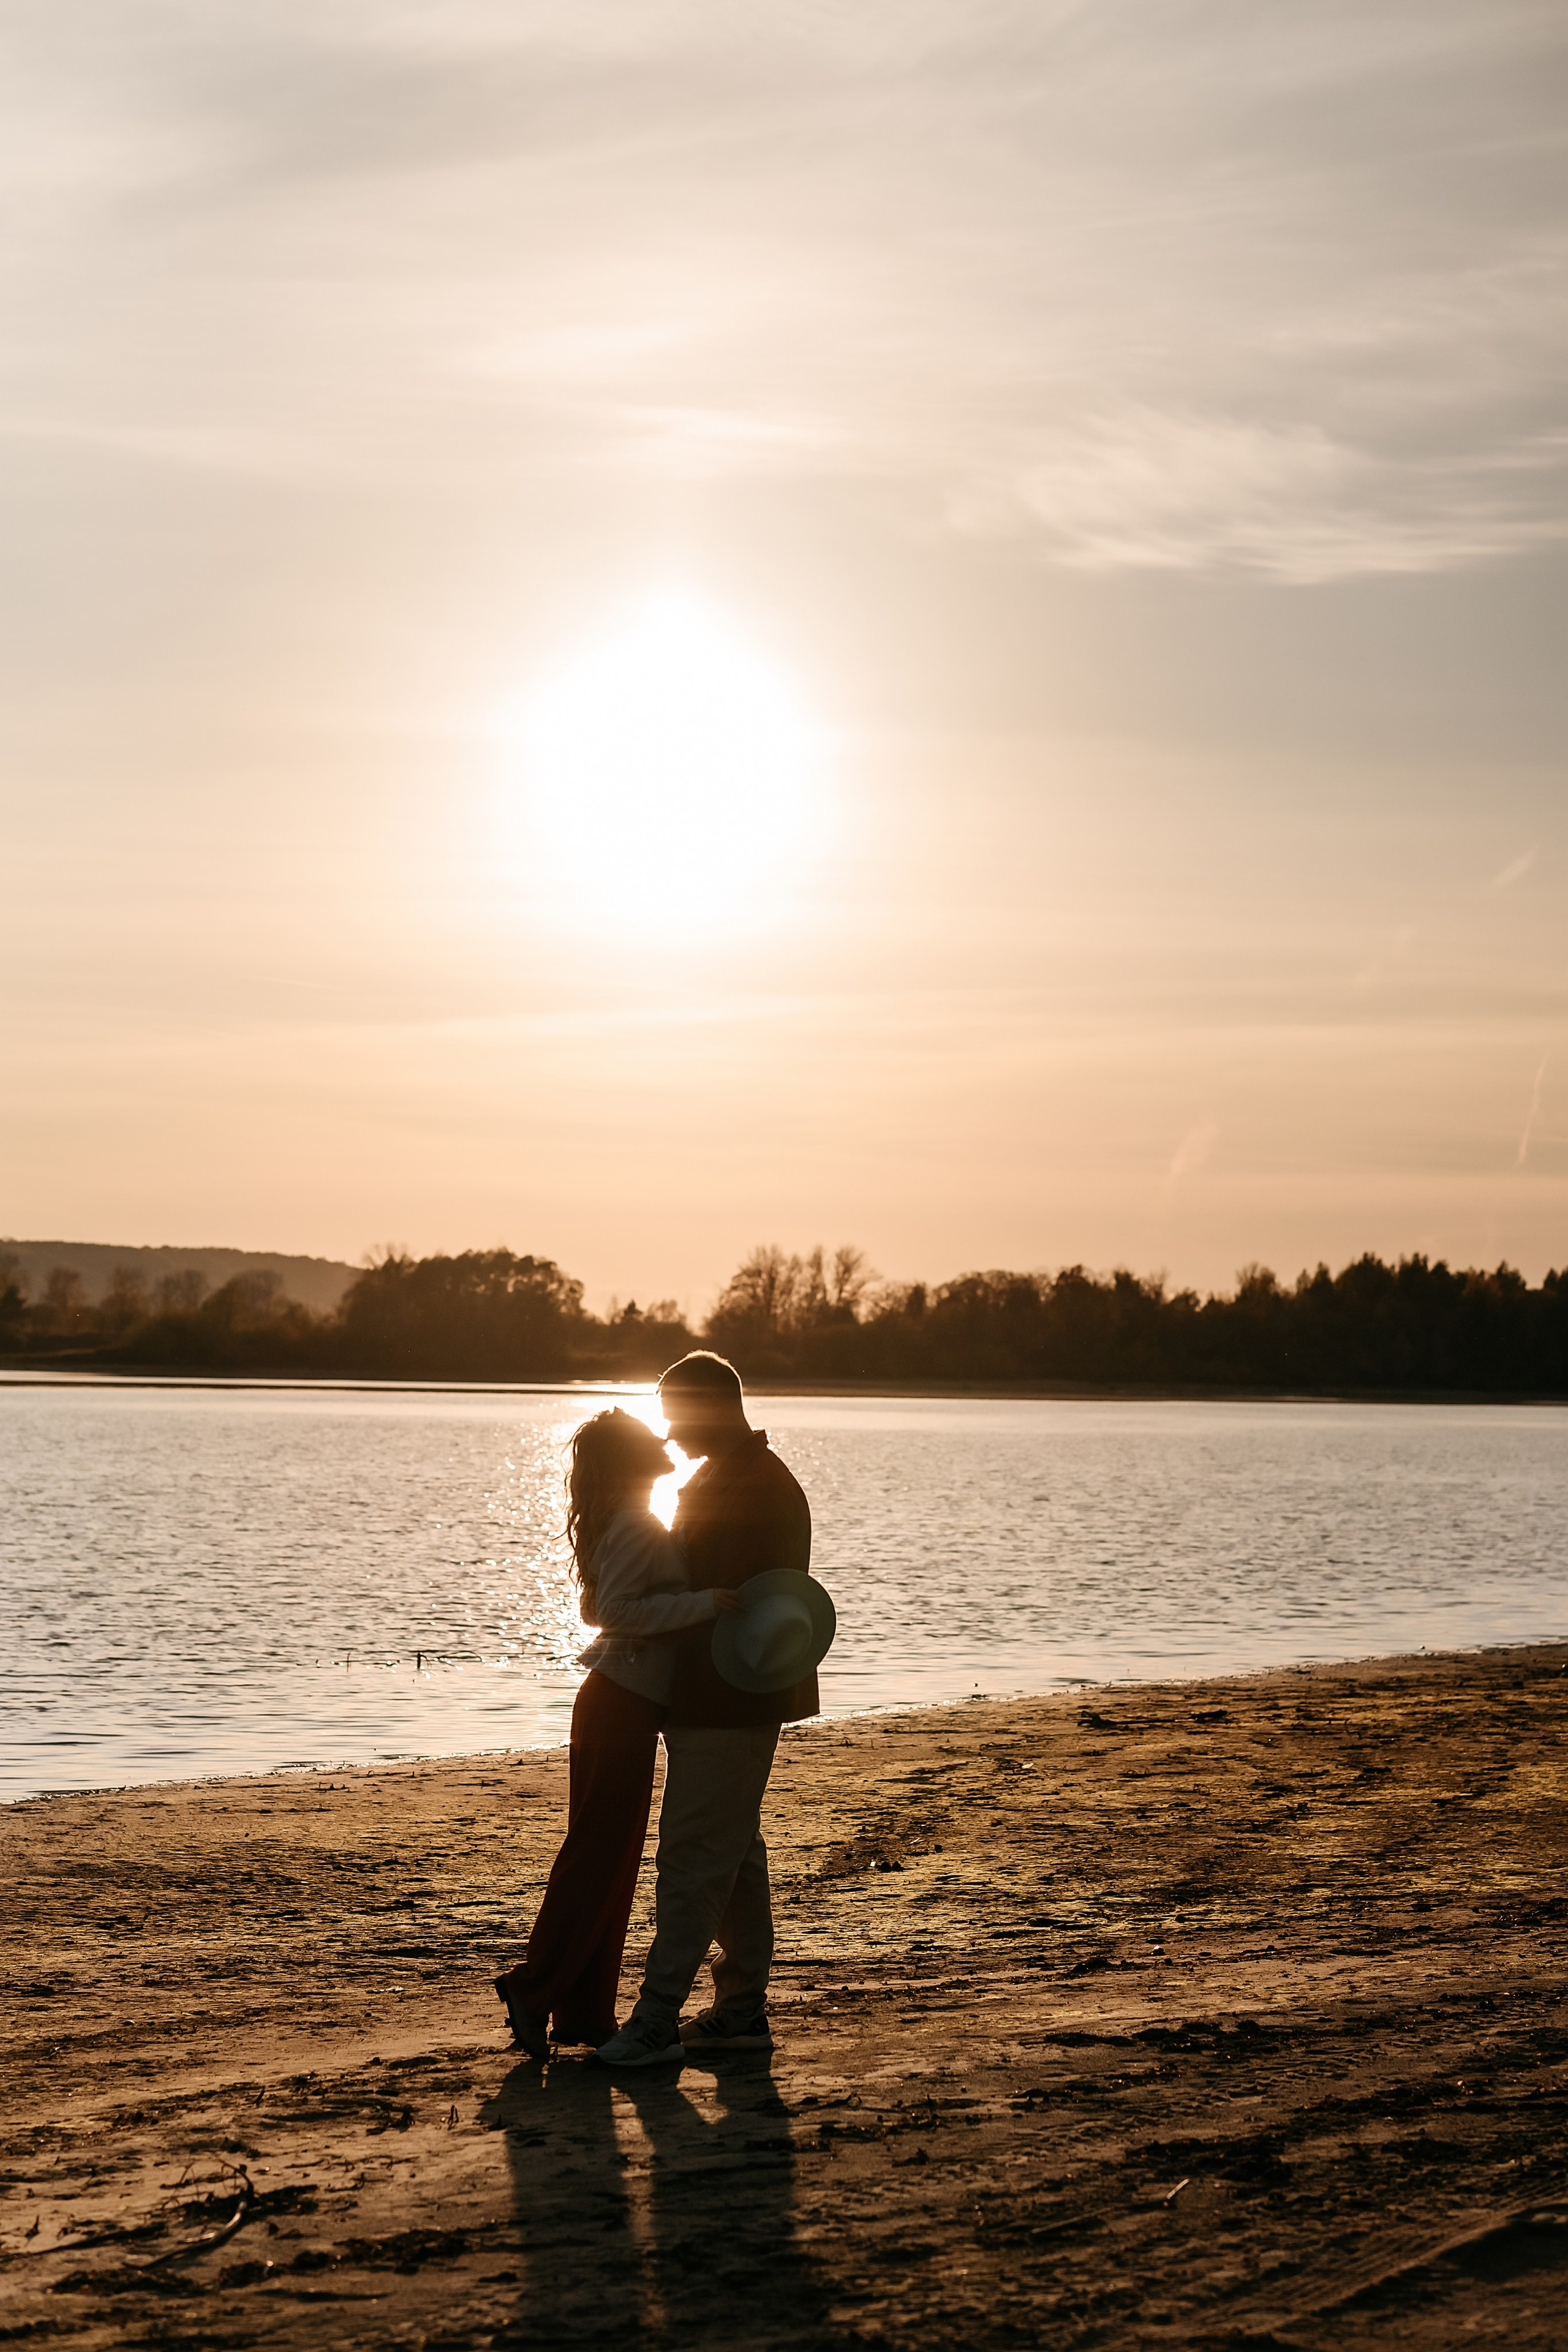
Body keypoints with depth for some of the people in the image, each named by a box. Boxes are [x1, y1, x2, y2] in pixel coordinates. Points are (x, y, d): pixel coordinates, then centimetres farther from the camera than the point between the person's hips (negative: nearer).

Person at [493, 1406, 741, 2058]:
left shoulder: (628, 1523, 14)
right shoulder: (637, 1526, -16)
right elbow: (614, 1609, -25)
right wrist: (704, 1602, -25)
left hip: (616, 1703, 10)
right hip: (622, 1706, -10)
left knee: (612, 1855, 10)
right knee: (598, 1852, -5)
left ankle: (585, 2011, 14)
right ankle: (535, 1986, -1)